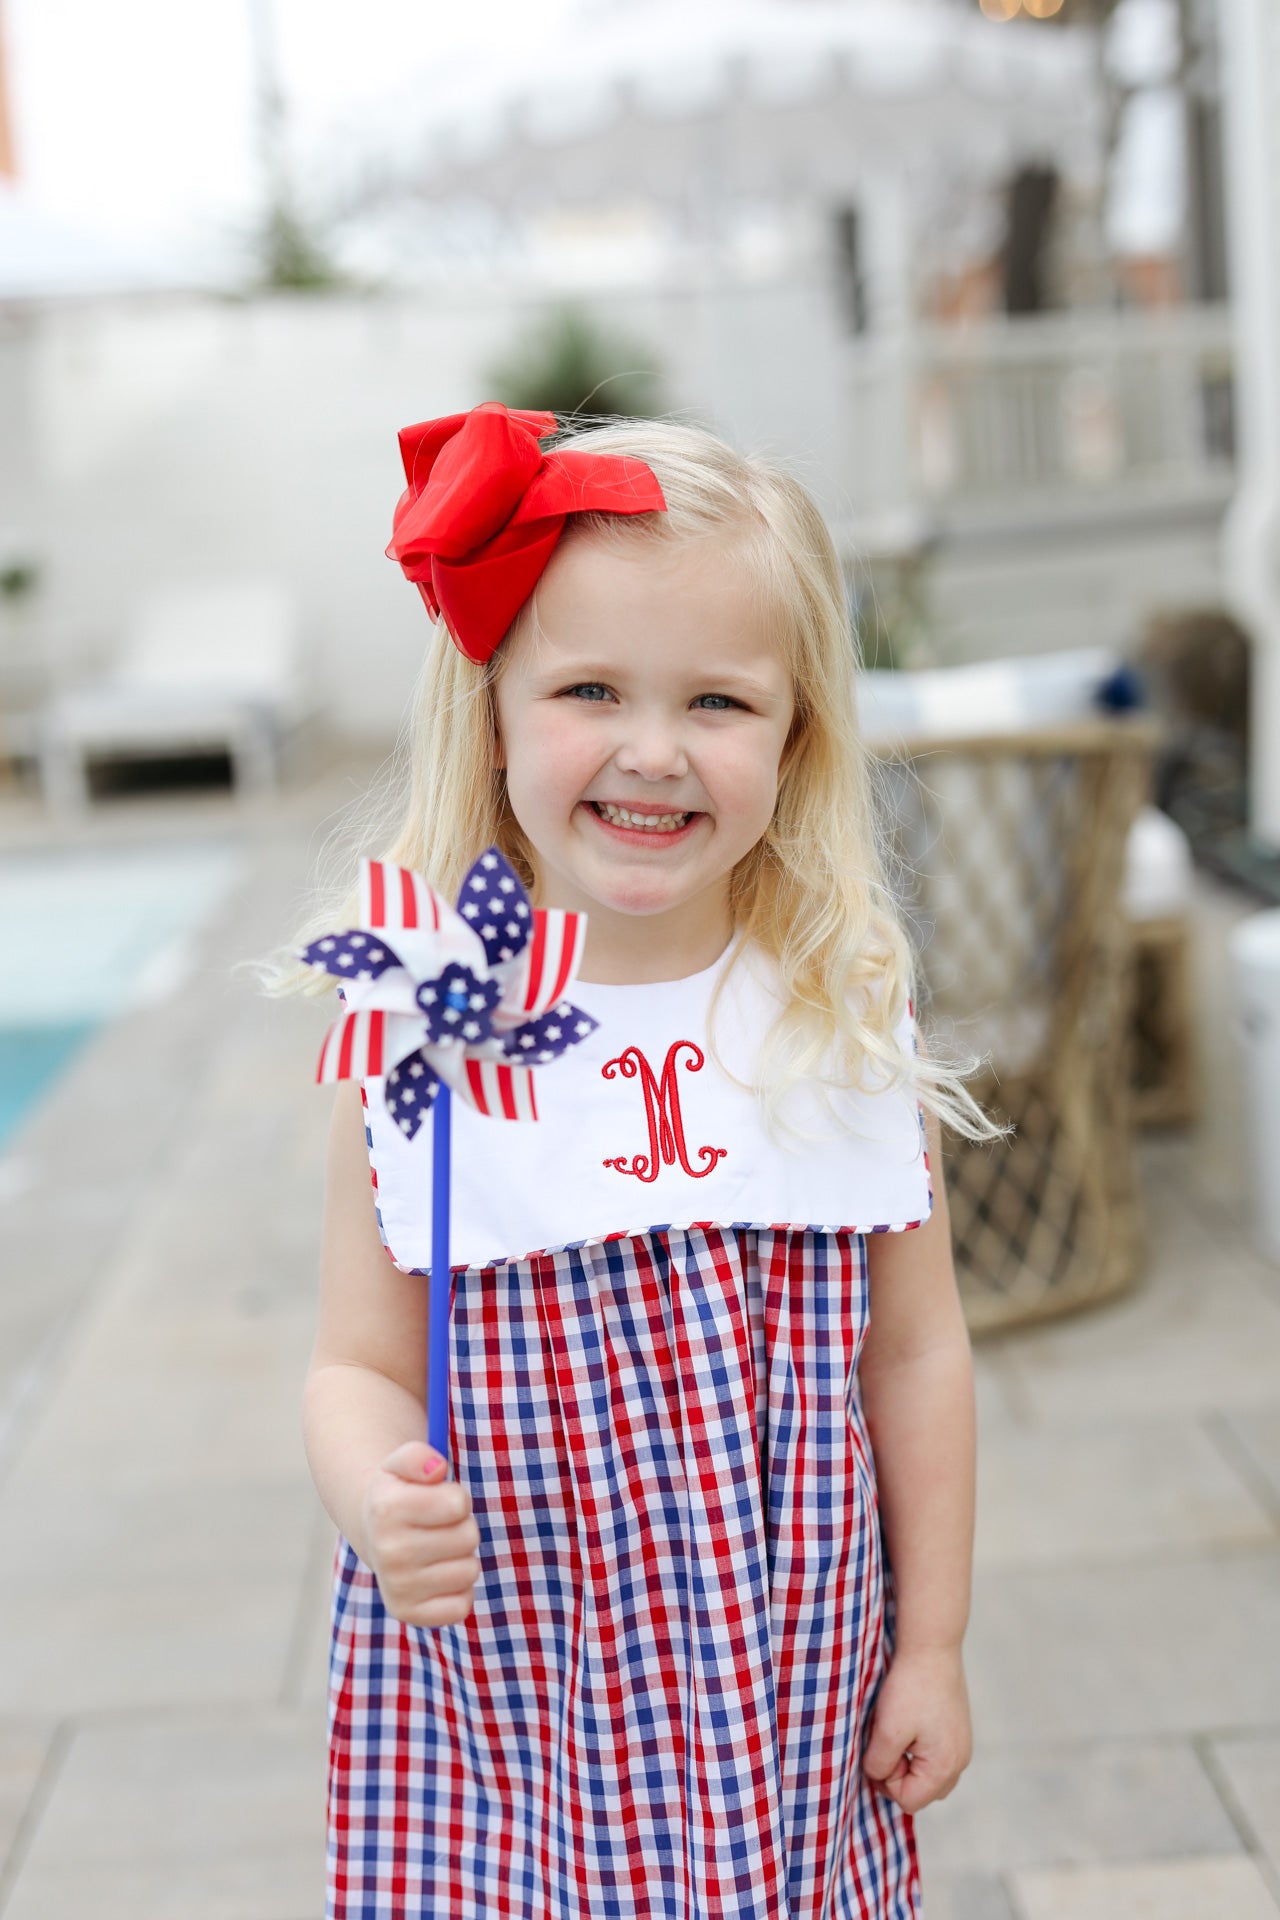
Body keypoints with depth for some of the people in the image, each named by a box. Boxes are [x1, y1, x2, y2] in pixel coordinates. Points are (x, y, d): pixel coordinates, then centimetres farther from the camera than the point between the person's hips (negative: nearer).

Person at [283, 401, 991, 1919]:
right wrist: (373, 1501, -24)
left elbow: (915, 1356, 2)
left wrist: (932, 1649, 6)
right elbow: (360, 1364, -3)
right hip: (499, 1697, -1)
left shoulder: (848, 1017, -6)